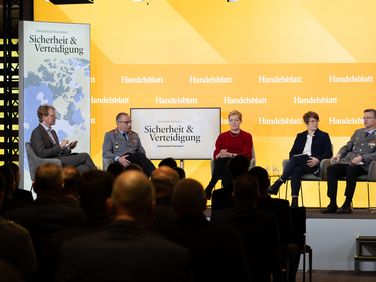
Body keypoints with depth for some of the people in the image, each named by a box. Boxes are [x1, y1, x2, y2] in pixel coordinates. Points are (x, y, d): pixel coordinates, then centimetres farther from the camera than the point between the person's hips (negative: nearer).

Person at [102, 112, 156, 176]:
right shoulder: (109, 135, 12)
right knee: (139, 155, -33)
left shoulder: (134, 135, 27)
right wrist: (118, 158, -19)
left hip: (135, 159, 5)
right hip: (122, 161, -5)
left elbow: (141, 151, 21)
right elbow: (106, 152, 1)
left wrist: (143, 159, -5)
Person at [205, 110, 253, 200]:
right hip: (224, 164, 2)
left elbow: (247, 155, -5)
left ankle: (208, 191, -36)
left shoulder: (247, 136, 8)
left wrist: (230, 155, -21)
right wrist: (219, 155, -21)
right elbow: (215, 154, 6)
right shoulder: (222, 136, 16)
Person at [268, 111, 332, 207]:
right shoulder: (300, 136, 26)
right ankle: (294, 201, -46)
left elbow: (329, 153, 5)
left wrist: (318, 159, -14)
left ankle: (278, 183, -42)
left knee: (296, 159, -34)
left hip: (314, 165, -3)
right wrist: (292, 161, -5)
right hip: (300, 164, 3)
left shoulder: (323, 136, 17)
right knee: (296, 170, -36)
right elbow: (292, 152, 18)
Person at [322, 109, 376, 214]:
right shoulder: (358, 132, 25)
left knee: (351, 169, -39)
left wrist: (362, 158, -20)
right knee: (331, 169, -23)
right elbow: (347, 146, 26)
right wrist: (339, 154, 5)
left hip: (363, 165, -5)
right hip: (348, 161, 6)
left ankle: (347, 204, -32)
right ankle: (332, 204, -24)